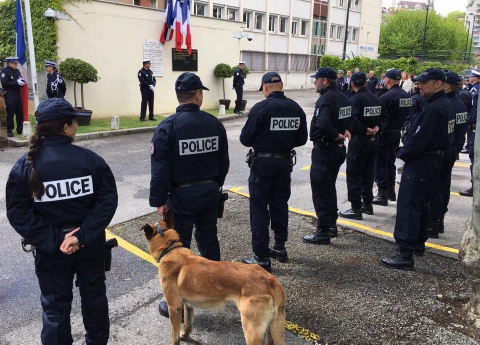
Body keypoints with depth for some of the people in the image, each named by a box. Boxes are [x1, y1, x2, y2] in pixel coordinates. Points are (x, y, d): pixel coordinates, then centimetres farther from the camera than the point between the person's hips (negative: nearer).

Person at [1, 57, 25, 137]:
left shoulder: (17, 71, 12)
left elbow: (22, 81, 14)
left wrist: (21, 82, -10)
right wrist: (16, 82, -19)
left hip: (17, 94, 6)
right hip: (9, 95, -6)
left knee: (20, 113, 7)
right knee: (10, 114, -2)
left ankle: (20, 129, 17)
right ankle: (9, 131, 6)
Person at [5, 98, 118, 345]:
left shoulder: (25, 165, -10)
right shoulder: (90, 159, -12)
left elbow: (18, 213, -14)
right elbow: (108, 200, -17)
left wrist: (53, 240, -15)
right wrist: (83, 234, -18)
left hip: (51, 250, 0)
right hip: (90, 244, 1)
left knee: (56, 306, 16)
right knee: (94, 295, 22)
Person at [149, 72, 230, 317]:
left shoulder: (168, 126, -13)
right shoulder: (214, 123, 0)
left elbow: (160, 168, -15)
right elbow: (223, 161, 8)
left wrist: (159, 200, -7)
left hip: (182, 195, -4)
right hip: (210, 191, 5)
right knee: (208, 238, 21)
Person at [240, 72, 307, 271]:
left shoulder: (260, 108, -15)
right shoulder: (296, 108, 1)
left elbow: (245, 139, -14)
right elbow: (301, 139, 6)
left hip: (263, 162, -5)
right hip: (285, 161, 5)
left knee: (259, 208, 2)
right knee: (280, 205, 18)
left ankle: (262, 258, 4)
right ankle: (280, 248, 30)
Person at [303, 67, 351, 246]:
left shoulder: (325, 99, -20)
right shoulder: (342, 96, 9)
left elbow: (322, 124, -35)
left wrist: (336, 135, -20)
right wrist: (343, 132, 3)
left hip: (324, 150, -9)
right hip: (338, 148, 9)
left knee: (320, 190, -1)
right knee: (329, 187, 20)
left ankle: (323, 232, 4)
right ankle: (332, 225, 29)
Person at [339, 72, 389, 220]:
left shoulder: (355, 99, -16)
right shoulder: (376, 99, 7)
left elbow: (352, 121, -29)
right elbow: (385, 118, 12)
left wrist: (365, 130, -16)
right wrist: (377, 128, -1)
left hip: (358, 141, -7)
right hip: (372, 141, 8)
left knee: (354, 174, -1)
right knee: (367, 173, 17)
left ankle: (356, 209, 0)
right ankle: (367, 204, 25)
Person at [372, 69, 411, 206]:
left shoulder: (386, 97, -20)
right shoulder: (406, 96, 5)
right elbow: (408, 115, 10)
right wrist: (400, 126, 16)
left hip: (385, 134, -8)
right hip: (397, 133, 8)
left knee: (381, 163, -1)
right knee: (390, 161, 18)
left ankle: (382, 194, 0)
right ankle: (391, 191, 26)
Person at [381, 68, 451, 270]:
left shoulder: (433, 109, -22)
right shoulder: (445, 105, 11)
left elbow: (418, 140, -26)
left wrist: (402, 153, -9)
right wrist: (406, 151, 10)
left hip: (420, 162, -11)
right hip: (434, 158, 11)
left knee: (408, 206, -9)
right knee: (421, 203, 20)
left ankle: (406, 254, -8)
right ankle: (418, 243, 32)